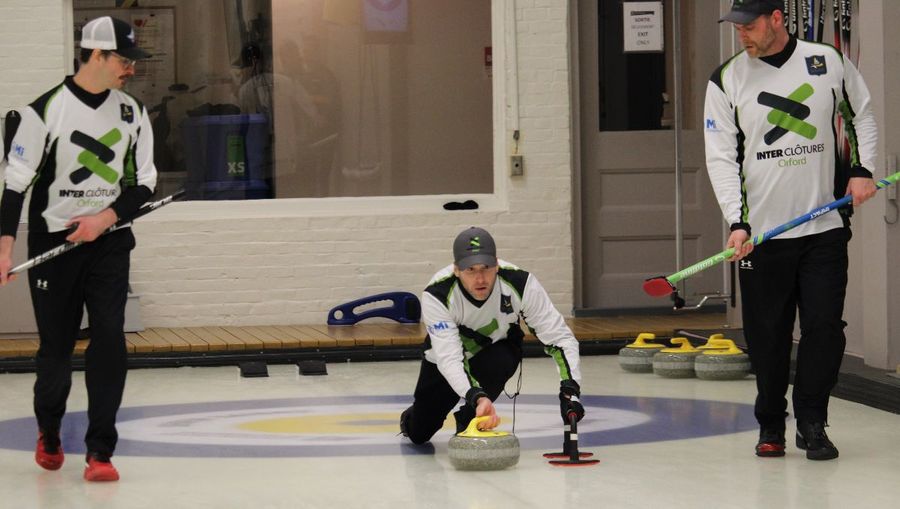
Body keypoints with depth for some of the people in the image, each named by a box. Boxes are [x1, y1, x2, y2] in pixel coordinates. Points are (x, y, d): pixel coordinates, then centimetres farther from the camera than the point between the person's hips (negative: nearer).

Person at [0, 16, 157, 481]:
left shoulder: (132, 113, 3)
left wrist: (106, 218, -11)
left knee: (109, 341, -10)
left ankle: (99, 451, -7)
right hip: (52, 242, -3)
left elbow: (145, 182, 5)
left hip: (109, 243, 3)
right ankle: (49, 431, 33)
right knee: (56, 346, 5)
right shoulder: (46, 110, -9)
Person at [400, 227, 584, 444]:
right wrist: (477, 397, -60)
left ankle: (469, 420, -7)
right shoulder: (436, 295, -36)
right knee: (418, 435, 0)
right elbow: (448, 358, -43)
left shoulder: (520, 283, -33)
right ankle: (413, 416, 38)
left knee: (499, 361, -35)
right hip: (446, 361, 0)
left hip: (497, 350, 0)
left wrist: (569, 389, -42)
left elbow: (559, 337, -28)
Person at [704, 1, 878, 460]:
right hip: (761, 232, 0)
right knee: (767, 335, 3)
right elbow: (721, 157, -3)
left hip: (825, 227, 0)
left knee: (824, 327, -4)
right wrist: (737, 221, -14)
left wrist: (861, 170, 3)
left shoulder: (828, 62, 2)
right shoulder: (727, 80, 0)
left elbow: (861, 115, 18)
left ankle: (812, 424, 8)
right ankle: (770, 426, 18)